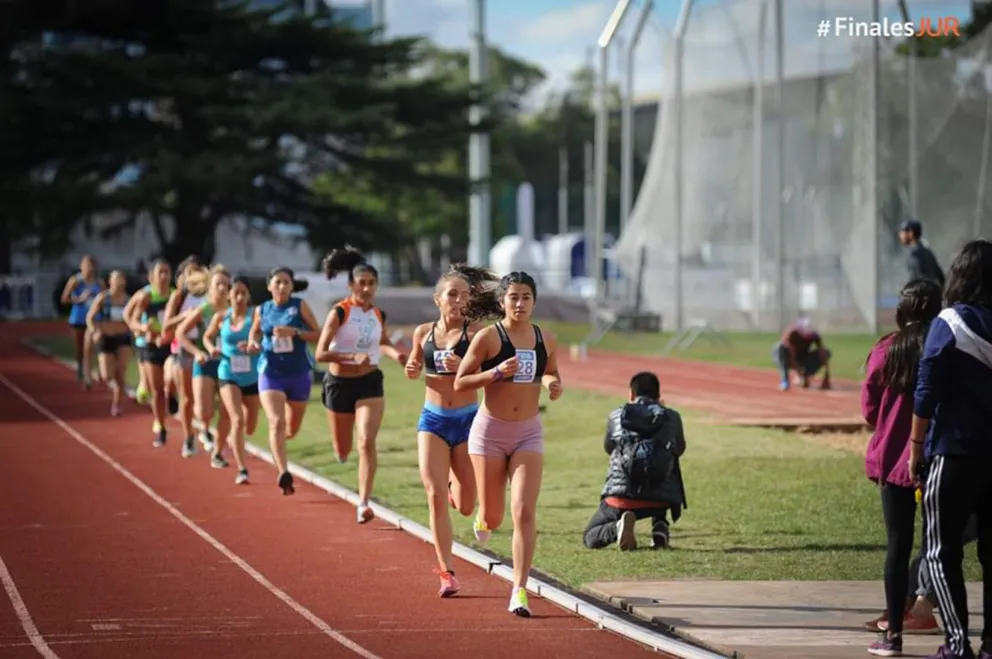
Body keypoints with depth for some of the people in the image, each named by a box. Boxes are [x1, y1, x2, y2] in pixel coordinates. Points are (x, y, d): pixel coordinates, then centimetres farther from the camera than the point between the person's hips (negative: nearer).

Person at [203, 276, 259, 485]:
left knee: (249, 427, 14)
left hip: (252, 376, 1)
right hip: (228, 375, -1)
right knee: (237, 420, -19)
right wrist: (212, 348, -5)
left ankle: (232, 438, 51)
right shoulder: (221, 318, -1)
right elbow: (207, 337, 16)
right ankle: (242, 470, -17)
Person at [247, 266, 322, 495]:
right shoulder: (262, 310, 3)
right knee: (276, 422, -20)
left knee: (292, 429, 15)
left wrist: (294, 332, -19)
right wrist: (253, 345, -1)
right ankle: (283, 473, -26)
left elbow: (318, 334, -4)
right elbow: (255, 331, 20)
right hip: (271, 373, -1)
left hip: (299, 373, 1)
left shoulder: (300, 306, -3)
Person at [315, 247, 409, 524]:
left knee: (367, 442, -17)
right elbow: (320, 354, -18)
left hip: (370, 383, 2)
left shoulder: (378, 314, 2)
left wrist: (395, 353, 2)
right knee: (342, 452, 12)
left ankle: (363, 503, -17)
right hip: (340, 383, -2)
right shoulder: (339, 312, -13)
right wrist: (353, 357, -29)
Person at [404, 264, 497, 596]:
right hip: (433, 420, 2)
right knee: (435, 496, -12)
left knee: (465, 506, 6)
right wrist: (411, 369, -1)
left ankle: (455, 486, 45)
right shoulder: (423, 332, 4)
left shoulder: (474, 332, -5)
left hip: (467, 419, -2)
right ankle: (446, 572, -6)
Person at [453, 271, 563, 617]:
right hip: (490, 430, -2)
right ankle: (484, 520, 47)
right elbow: (460, 382, -7)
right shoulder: (488, 337, -9)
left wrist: (554, 386, -5)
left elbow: (553, 378, 19)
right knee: (493, 516, 7)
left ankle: (519, 591, -9)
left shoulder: (546, 340, 2)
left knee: (524, 512, -12)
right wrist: (498, 372, -21)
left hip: (529, 432, 2)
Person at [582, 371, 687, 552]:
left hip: (620, 496, -1)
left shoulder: (615, 416, 10)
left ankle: (617, 527, -17)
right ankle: (660, 527, 10)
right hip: (660, 499, 1)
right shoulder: (672, 417, 9)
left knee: (590, 538, 18)